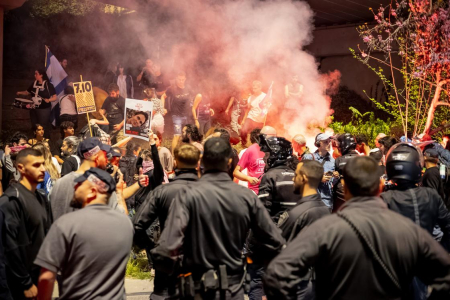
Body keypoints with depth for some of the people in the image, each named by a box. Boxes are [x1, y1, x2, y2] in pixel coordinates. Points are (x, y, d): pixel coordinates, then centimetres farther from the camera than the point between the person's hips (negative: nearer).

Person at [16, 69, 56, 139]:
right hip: (33, 109, 6)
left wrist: (48, 100, -28)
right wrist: (21, 93, 0)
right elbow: (27, 92, 19)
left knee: (43, 128, -4)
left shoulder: (48, 85, -9)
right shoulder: (34, 84, 7)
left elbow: (54, 97, -9)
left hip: (44, 109, -6)